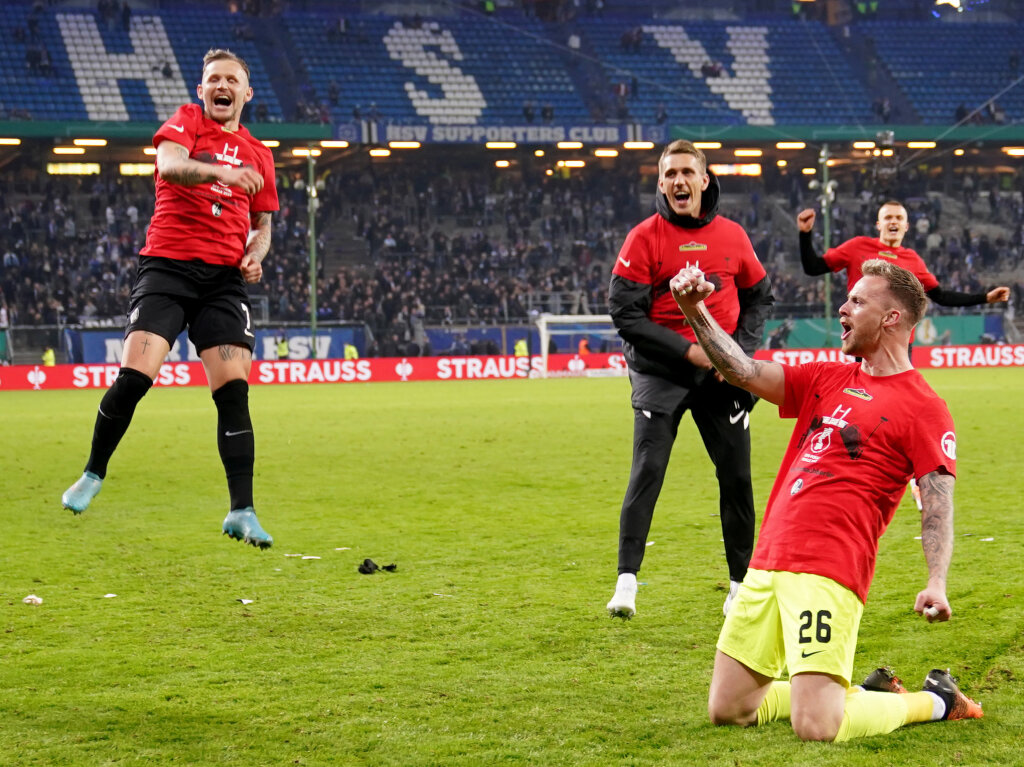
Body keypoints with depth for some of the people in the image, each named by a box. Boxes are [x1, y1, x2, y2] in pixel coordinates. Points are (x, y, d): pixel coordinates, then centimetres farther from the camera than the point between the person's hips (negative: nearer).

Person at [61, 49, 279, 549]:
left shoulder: (258, 154, 18)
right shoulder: (186, 122, 7)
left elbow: (261, 225, 27)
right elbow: (169, 165, -16)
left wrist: (255, 256, 4)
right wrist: (220, 171, -34)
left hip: (225, 279, 3)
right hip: (167, 264, -3)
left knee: (233, 389, -10)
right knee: (134, 375, -15)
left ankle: (241, 512, -8)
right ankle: (93, 475, 9)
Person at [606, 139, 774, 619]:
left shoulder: (732, 236, 5)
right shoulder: (645, 237, -5)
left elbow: (759, 296, 17)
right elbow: (624, 311, -10)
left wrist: (741, 348, 0)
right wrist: (688, 350, -15)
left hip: (722, 375, 3)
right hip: (660, 371, -3)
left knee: (736, 475, 4)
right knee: (647, 471, -12)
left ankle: (741, 582, 17)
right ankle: (626, 581, -9)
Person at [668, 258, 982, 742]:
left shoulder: (924, 408, -2)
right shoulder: (825, 380, 19)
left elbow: (937, 503, -8)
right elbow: (744, 372, 11)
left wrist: (936, 583, -23)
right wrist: (696, 312, -2)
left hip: (827, 574, -7)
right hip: (767, 563, 7)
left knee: (816, 729, -17)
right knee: (726, 710, 10)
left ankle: (935, 700, 10)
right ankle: (866, 692, 27)